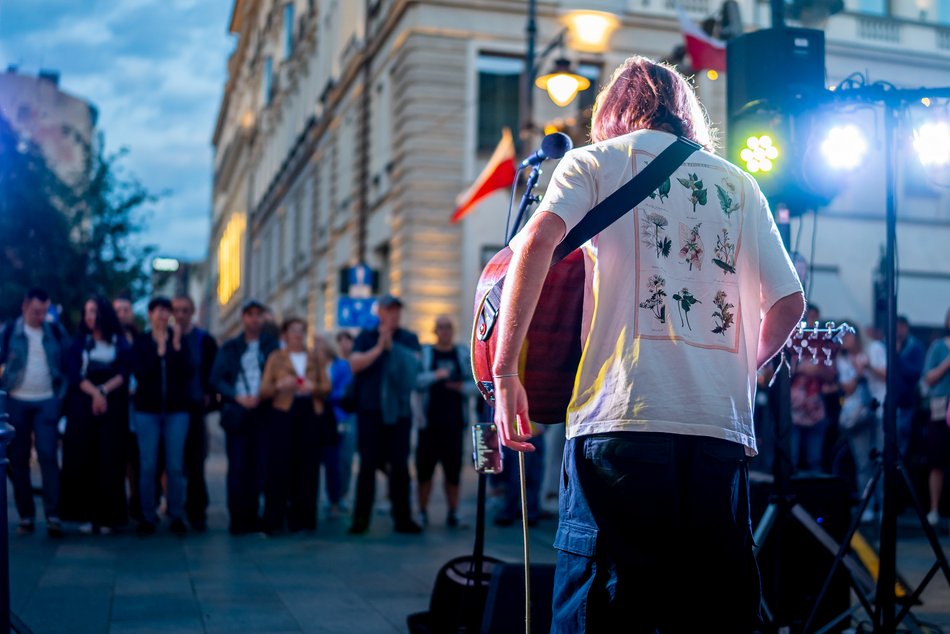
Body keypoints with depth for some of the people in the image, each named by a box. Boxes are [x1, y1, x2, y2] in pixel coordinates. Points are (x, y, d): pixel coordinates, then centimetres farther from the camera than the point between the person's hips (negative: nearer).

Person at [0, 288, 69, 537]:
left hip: (46, 402, 0)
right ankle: (26, 516, 11)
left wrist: (61, 394, 1)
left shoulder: (55, 332, 5)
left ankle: (53, 516, -11)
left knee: (48, 455, -10)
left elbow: (66, 365, 9)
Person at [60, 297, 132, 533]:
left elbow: (124, 374, -1)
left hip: (113, 406, -1)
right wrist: (94, 393, -15)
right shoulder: (79, 343, 12)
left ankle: (107, 516, 0)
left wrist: (104, 391, -15)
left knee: (110, 460, -4)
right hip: (83, 406, 1)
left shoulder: (121, 343, 9)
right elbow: (74, 373, 0)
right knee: (82, 459, -5)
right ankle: (86, 514, -1)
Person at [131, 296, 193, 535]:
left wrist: (176, 346, -13)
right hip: (147, 410, -1)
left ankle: (177, 516, 8)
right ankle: (148, 517, 8)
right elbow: (139, 372, -9)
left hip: (176, 410, 1)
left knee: (175, 466, 0)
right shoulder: (141, 341, 4)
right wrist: (159, 351, -13)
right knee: (148, 466, -1)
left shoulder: (178, 339, 7)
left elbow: (187, 372, -4)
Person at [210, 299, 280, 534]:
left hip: (262, 414, 0)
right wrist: (238, 397, -9)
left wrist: (260, 397, -9)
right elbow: (216, 379, 5)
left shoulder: (272, 345, 10)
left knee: (260, 467, 0)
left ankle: (252, 516, 8)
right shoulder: (230, 347, 11)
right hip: (237, 414, 0)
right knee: (237, 468, -2)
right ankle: (238, 519, 3)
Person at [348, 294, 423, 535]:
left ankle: (402, 518, 7)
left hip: (399, 410, 1)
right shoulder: (366, 337, 8)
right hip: (370, 410, -1)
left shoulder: (409, 339, 10)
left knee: (400, 465, 2)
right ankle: (360, 519, 4)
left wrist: (391, 345, -15)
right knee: (368, 464, 0)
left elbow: (414, 363, -7)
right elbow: (354, 365, -6)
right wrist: (379, 347, -13)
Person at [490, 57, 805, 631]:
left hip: (623, 417, -3)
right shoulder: (739, 184, 20)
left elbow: (536, 241, -9)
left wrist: (505, 371, -7)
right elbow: (789, 304, 15)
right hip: (723, 427, 4)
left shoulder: (595, 162, 11)